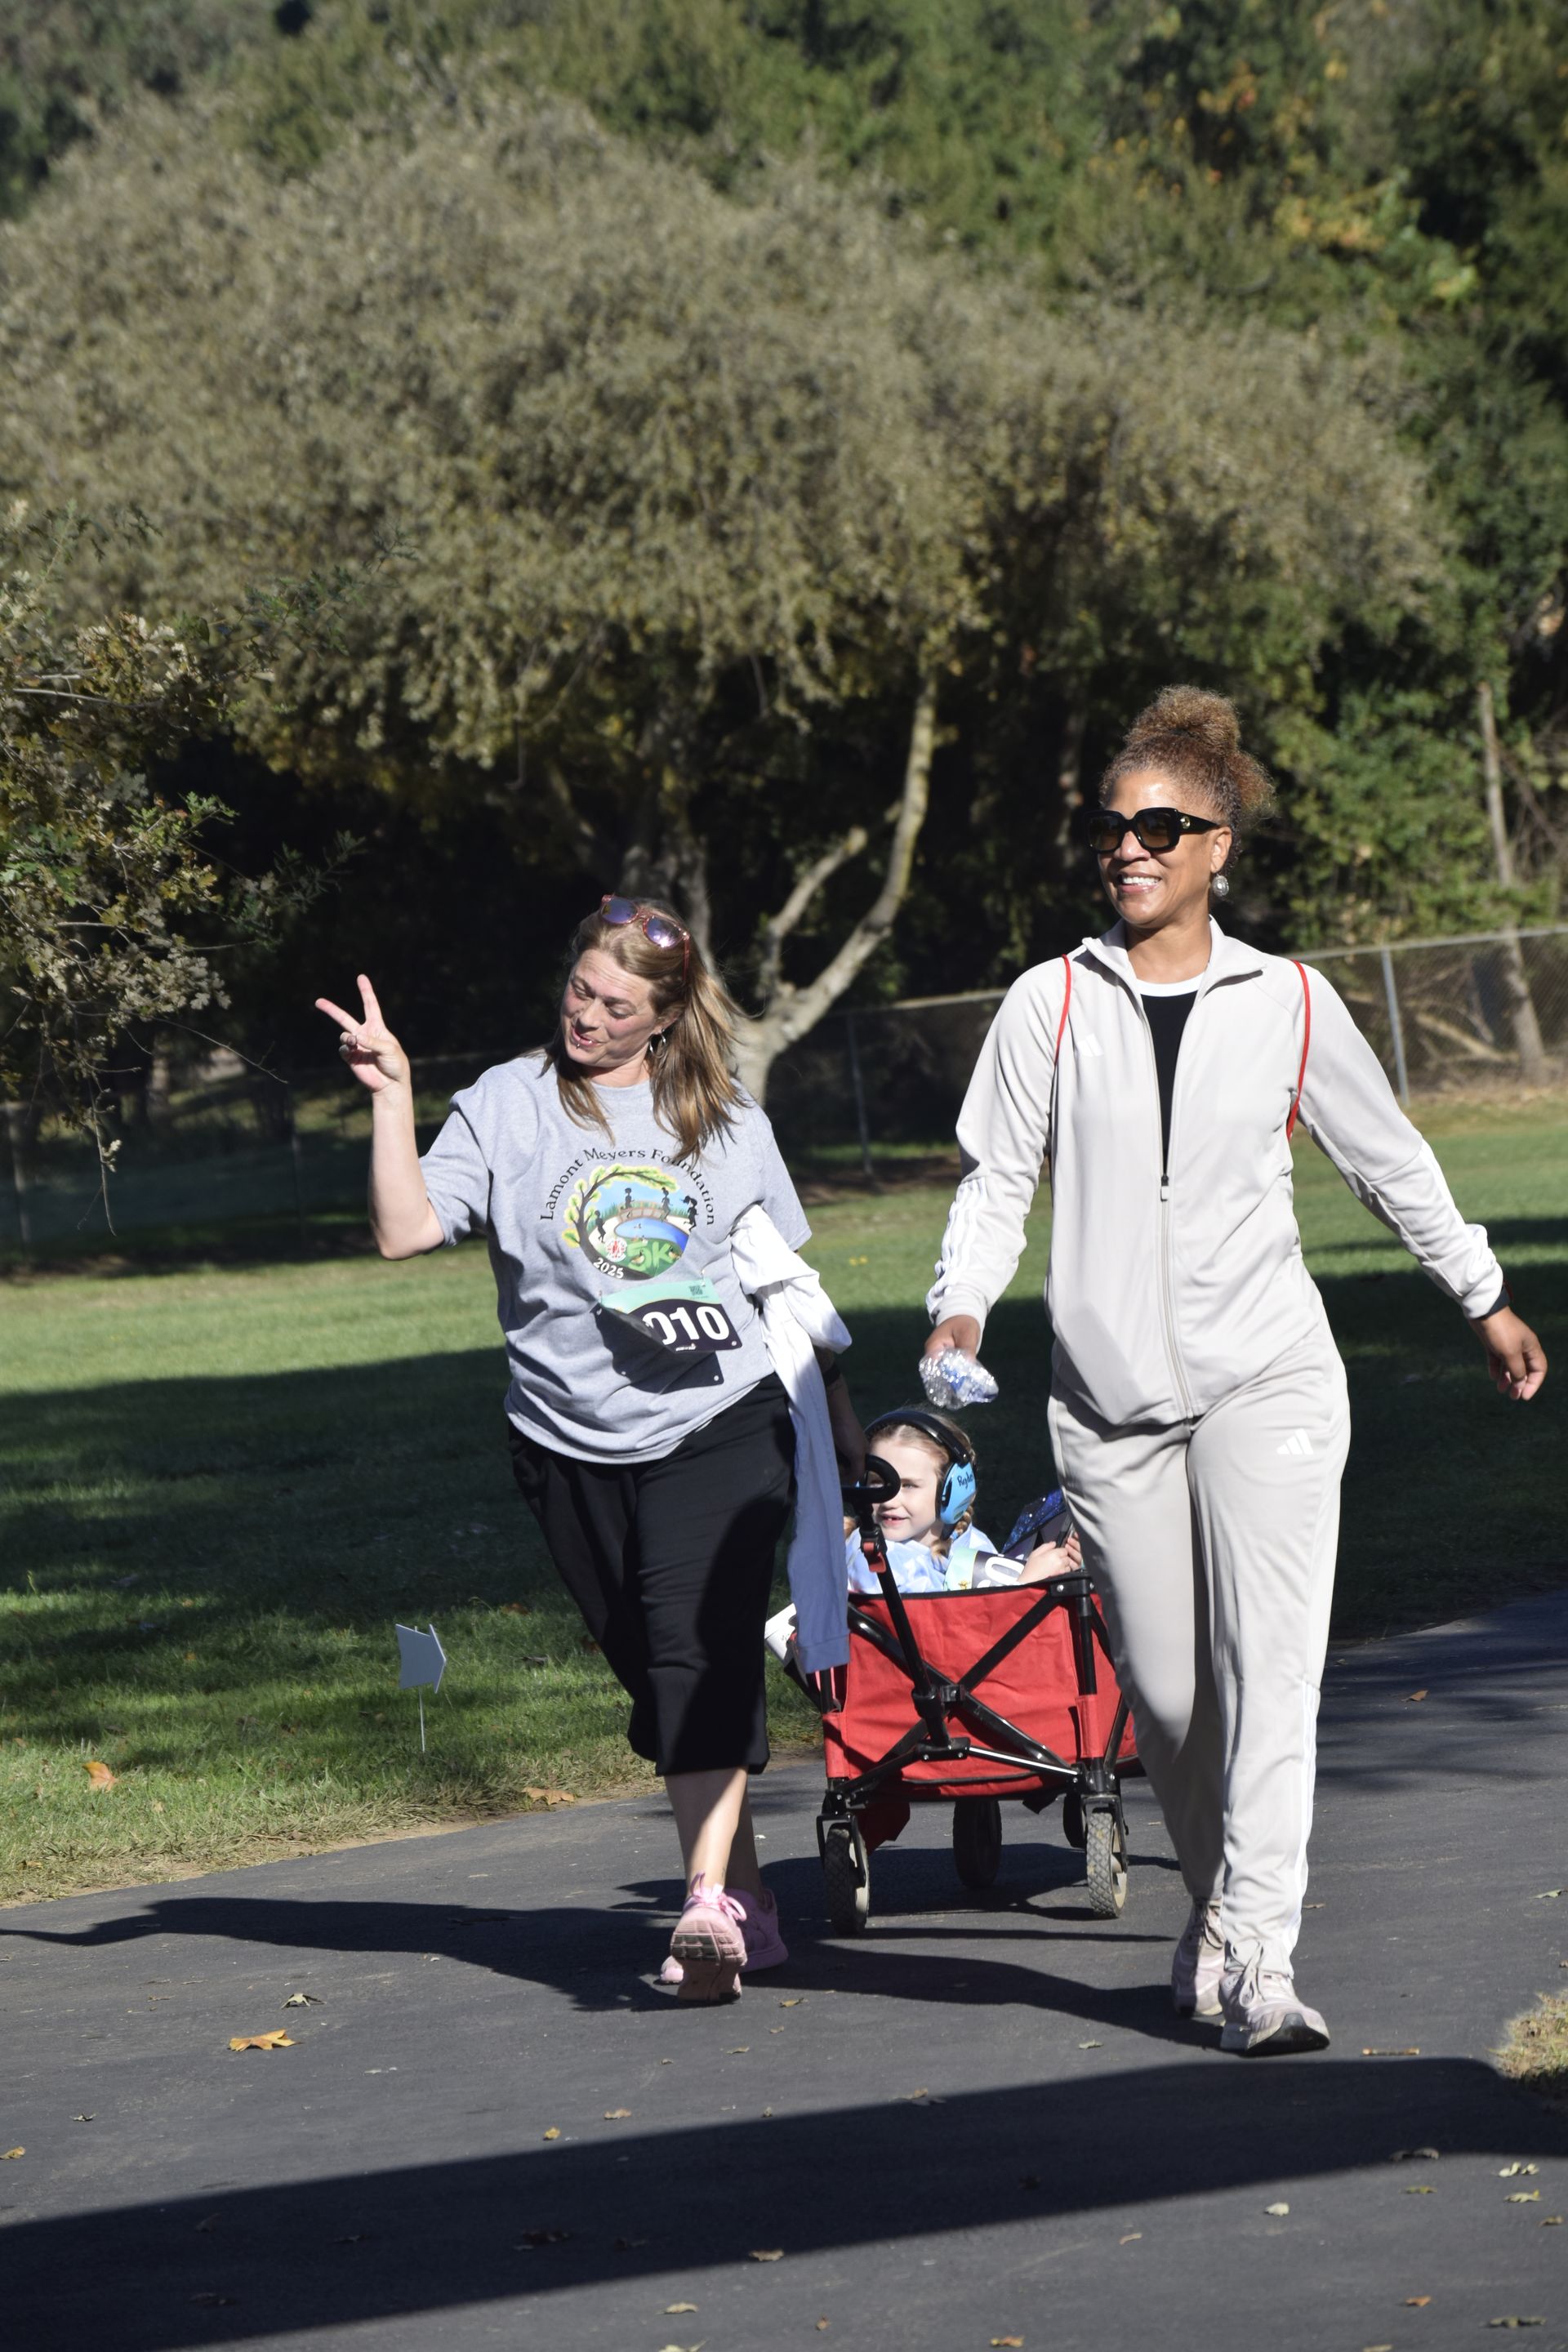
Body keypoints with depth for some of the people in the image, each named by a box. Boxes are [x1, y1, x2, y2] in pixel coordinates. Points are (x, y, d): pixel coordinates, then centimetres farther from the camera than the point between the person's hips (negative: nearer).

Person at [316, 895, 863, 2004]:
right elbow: (407, 1230, -9)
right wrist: (392, 1097, -16)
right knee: (654, 1666, 7)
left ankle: (708, 1901, -29)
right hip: (577, 1445, 1)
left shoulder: (727, 1120, 9)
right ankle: (748, 1892, 20)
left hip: (721, 1425, -1)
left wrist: (838, 1411, 21)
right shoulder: (508, 1105, 2)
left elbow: (789, 1273, 19)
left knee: (700, 1644, -18)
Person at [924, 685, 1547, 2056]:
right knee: (1167, 1690, 3)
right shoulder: (1052, 1005, 4)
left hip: (1267, 1378, -1)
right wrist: (961, 1312, -12)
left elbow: (1389, 1162, 17)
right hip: (1111, 1399, 1)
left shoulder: (1289, 1006, 4)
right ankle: (1216, 1905, 26)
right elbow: (997, 1181, 6)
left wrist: (1486, 1299, 24)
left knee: (1267, 1667, -14)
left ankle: (1256, 1954, -17)